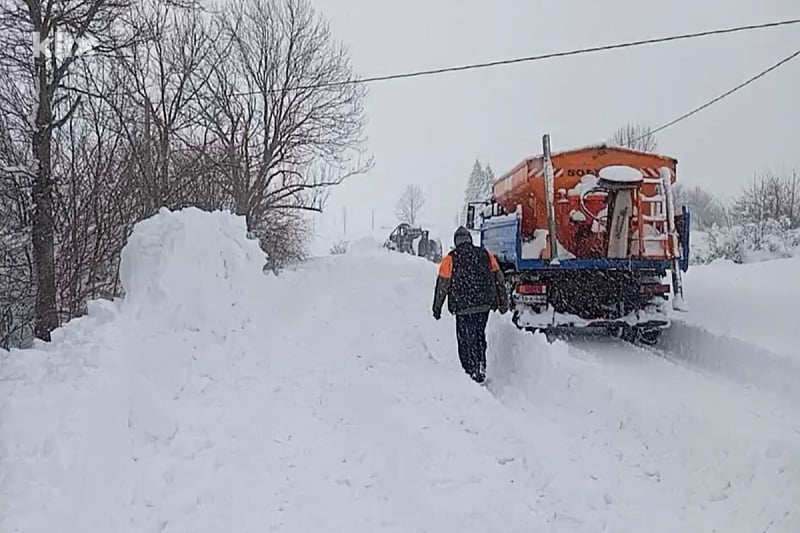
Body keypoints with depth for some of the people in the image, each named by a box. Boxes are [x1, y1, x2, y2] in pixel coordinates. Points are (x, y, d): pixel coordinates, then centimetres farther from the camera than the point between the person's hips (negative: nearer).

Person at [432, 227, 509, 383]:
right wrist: (503, 303, 16)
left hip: (463, 308, -4)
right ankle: (481, 369, 18)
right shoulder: (486, 255, 6)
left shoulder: (450, 259, -3)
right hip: (485, 305, 4)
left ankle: (473, 372, 4)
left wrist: (437, 309, 7)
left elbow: (442, 286, -2)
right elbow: (499, 280, 8)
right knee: (479, 336, 20)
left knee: (466, 340, 6)